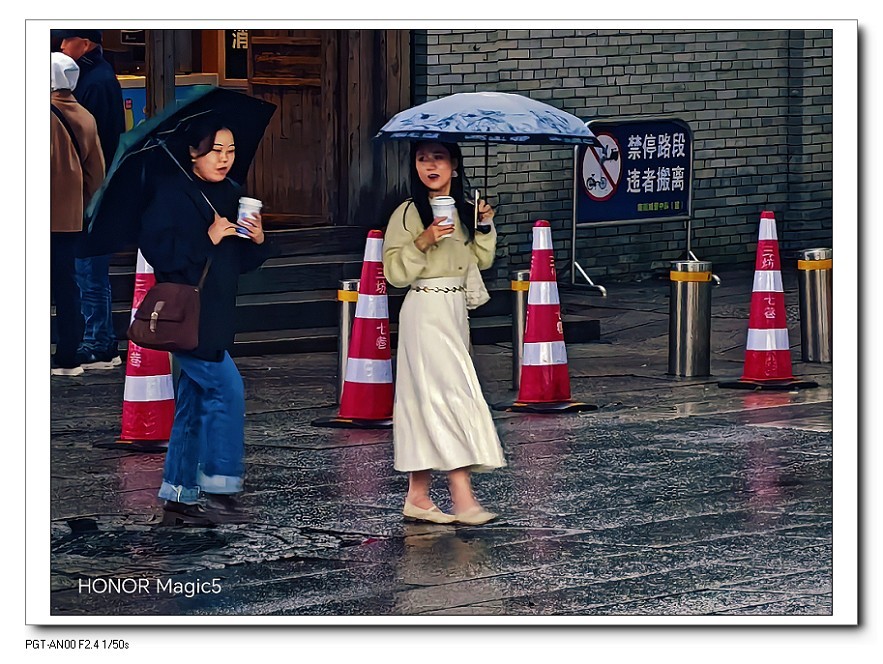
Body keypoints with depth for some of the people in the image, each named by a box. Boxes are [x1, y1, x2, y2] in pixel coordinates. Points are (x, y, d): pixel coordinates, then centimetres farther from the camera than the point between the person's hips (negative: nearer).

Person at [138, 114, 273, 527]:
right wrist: (208, 239, -19)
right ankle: (217, 490, -11)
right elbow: (155, 249, -16)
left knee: (195, 406, 10)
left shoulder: (231, 195, 15)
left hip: (215, 317, 8)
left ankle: (179, 498, 16)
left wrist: (256, 241, -2)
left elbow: (241, 262, 18)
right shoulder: (171, 192, -8)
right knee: (226, 389, -15)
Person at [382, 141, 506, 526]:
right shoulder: (408, 213, -8)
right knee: (454, 394, -13)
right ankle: (463, 500, -17)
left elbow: (482, 260, 17)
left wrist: (486, 227, 2)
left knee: (428, 400, 8)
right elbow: (394, 272, -11)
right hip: (425, 310, -7)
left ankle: (418, 497, 11)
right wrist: (423, 242, -23)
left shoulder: (463, 210, 12)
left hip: (455, 309, 7)